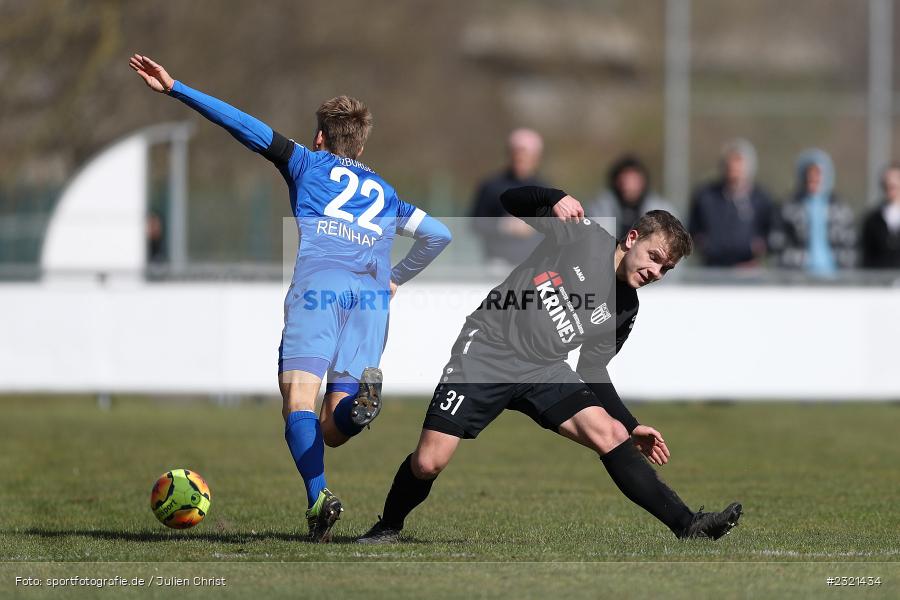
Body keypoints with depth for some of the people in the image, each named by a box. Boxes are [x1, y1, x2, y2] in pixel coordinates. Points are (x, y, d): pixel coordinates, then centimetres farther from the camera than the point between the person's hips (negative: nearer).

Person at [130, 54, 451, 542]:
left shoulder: (309, 164, 23)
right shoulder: (385, 194, 33)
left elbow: (247, 127, 16)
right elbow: (438, 235, 36)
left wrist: (175, 89, 18)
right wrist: (397, 279, 43)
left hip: (317, 288, -3)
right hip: (371, 301, 3)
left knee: (298, 402, -12)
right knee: (331, 430, 0)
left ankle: (318, 497, -36)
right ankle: (362, 397, -35)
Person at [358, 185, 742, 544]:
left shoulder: (624, 310, 8)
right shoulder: (581, 234, -5)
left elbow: (591, 371, 16)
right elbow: (511, 201, -1)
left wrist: (631, 426, 10)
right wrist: (554, 199, -20)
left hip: (544, 370, 4)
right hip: (486, 350, -4)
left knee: (611, 435, -16)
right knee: (428, 463, -13)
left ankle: (688, 527, -17)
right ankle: (388, 528, 16)